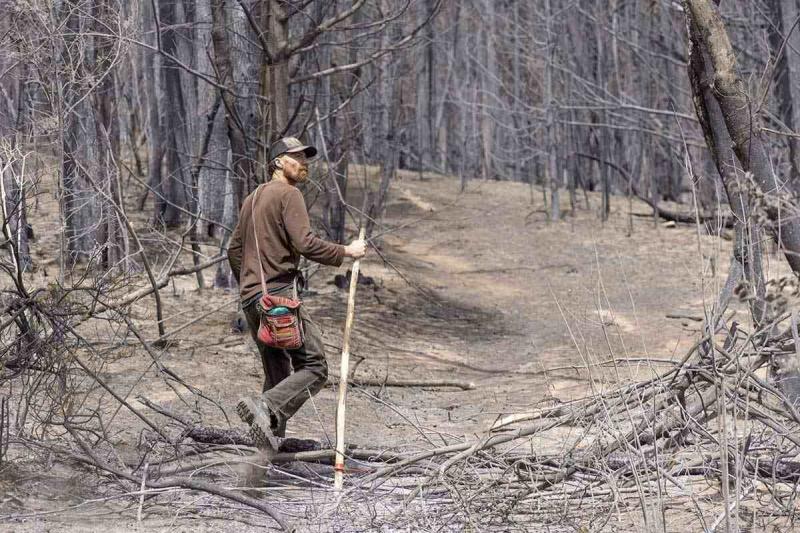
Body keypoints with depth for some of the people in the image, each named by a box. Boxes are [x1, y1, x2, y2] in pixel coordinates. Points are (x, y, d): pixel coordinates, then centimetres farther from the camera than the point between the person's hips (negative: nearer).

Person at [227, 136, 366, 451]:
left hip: (251, 299, 9)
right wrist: (345, 252, -6)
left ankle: (270, 443, 7)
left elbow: (234, 250, 25)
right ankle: (266, 408, -29)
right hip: (280, 293, -9)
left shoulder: (252, 198, 22)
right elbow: (305, 244, -17)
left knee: (278, 374, 13)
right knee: (314, 368, -11)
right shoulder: (288, 194, -5)